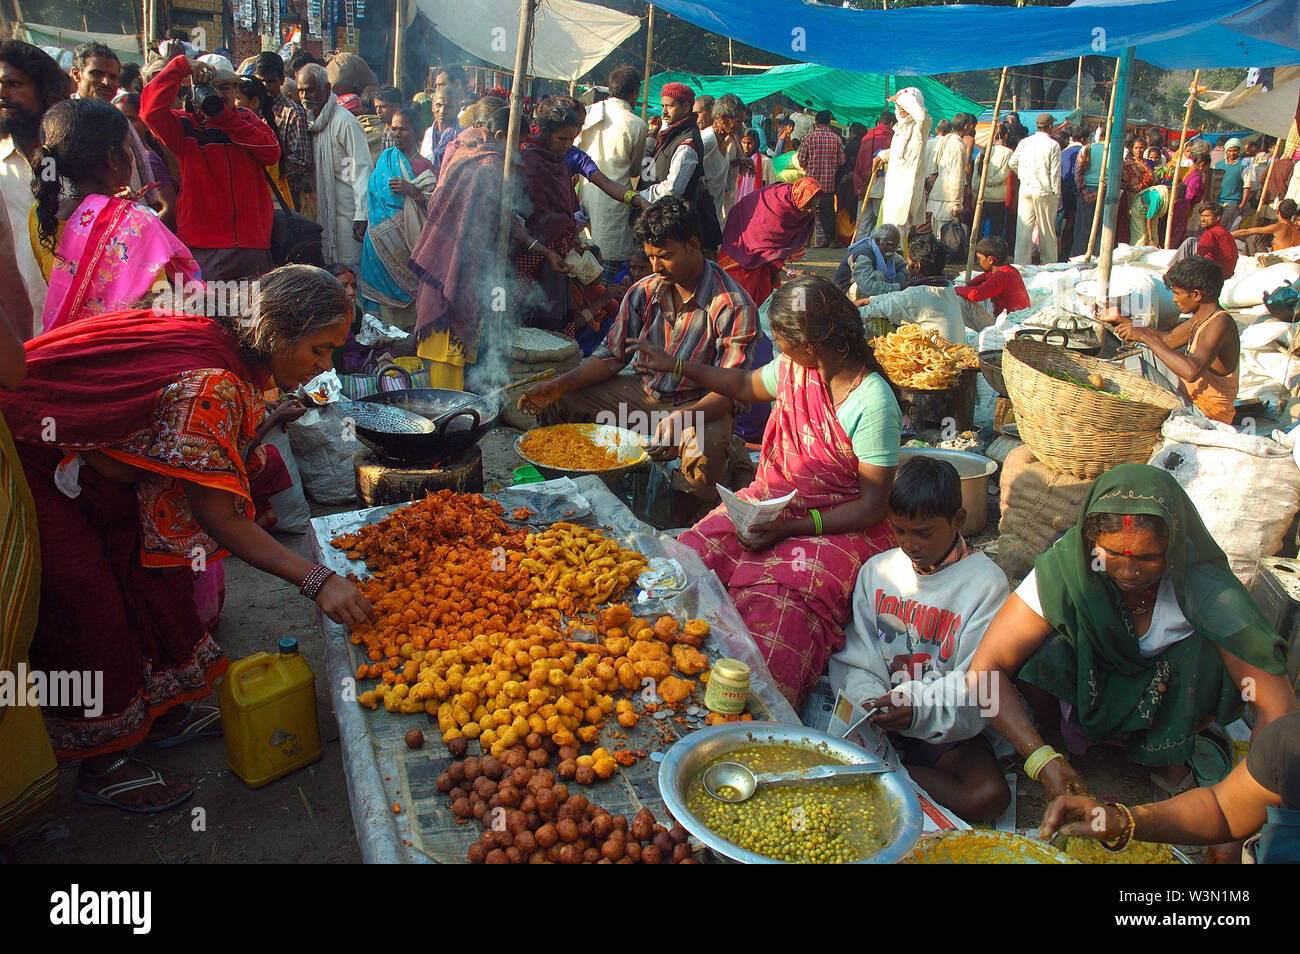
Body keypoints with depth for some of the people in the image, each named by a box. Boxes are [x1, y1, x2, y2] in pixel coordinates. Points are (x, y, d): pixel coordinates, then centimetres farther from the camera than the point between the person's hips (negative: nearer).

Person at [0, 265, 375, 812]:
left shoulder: (230, 345, -8)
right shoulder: (211, 383, -36)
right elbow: (215, 517, -33)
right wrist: (316, 581, -34)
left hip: (90, 456, 9)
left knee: (151, 570, 13)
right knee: (86, 610, -2)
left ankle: (167, 711, 31)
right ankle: (102, 767, 16)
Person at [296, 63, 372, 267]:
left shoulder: (345, 121, -11)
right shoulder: (313, 121, 14)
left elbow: (362, 169, -15)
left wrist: (361, 215, -20)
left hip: (347, 210, -8)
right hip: (324, 210, 8)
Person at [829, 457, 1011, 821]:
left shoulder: (986, 583, -6)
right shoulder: (876, 570, 6)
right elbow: (855, 657, 4)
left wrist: (919, 708, -29)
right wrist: (867, 697, -18)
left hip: (948, 725, 0)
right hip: (880, 711, 0)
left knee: (990, 796, -27)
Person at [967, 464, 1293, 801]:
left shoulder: (1203, 583, -28)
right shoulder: (1065, 568, -29)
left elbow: (1277, 704, -27)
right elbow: (985, 667, -31)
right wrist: (1042, 760, -40)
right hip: (1089, 687, -1)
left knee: (1207, 655, -29)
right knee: (1047, 653, -31)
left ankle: (1167, 755, -2)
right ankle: (1059, 731, 0)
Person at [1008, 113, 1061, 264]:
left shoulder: (1025, 142, 3)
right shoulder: (1053, 145, -8)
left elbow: (1012, 163, 7)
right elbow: (1055, 172, -9)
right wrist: (1057, 193, -1)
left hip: (1026, 188, 4)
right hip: (1045, 191, -3)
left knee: (1024, 226, 6)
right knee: (1047, 229, 5)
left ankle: (1022, 262, 6)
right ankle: (1049, 262, 13)